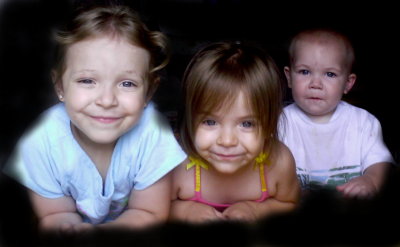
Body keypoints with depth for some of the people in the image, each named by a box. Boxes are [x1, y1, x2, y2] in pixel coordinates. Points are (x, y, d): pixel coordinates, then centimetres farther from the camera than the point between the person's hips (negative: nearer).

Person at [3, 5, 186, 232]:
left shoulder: (152, 132, -28)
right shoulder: (40, 144, -24)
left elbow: (149, 213, -15)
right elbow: (55, 214, -10)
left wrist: (95, 233, -33)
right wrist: (68, 227, -34)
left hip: (129, 228, 0)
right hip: (75, 225, 0)